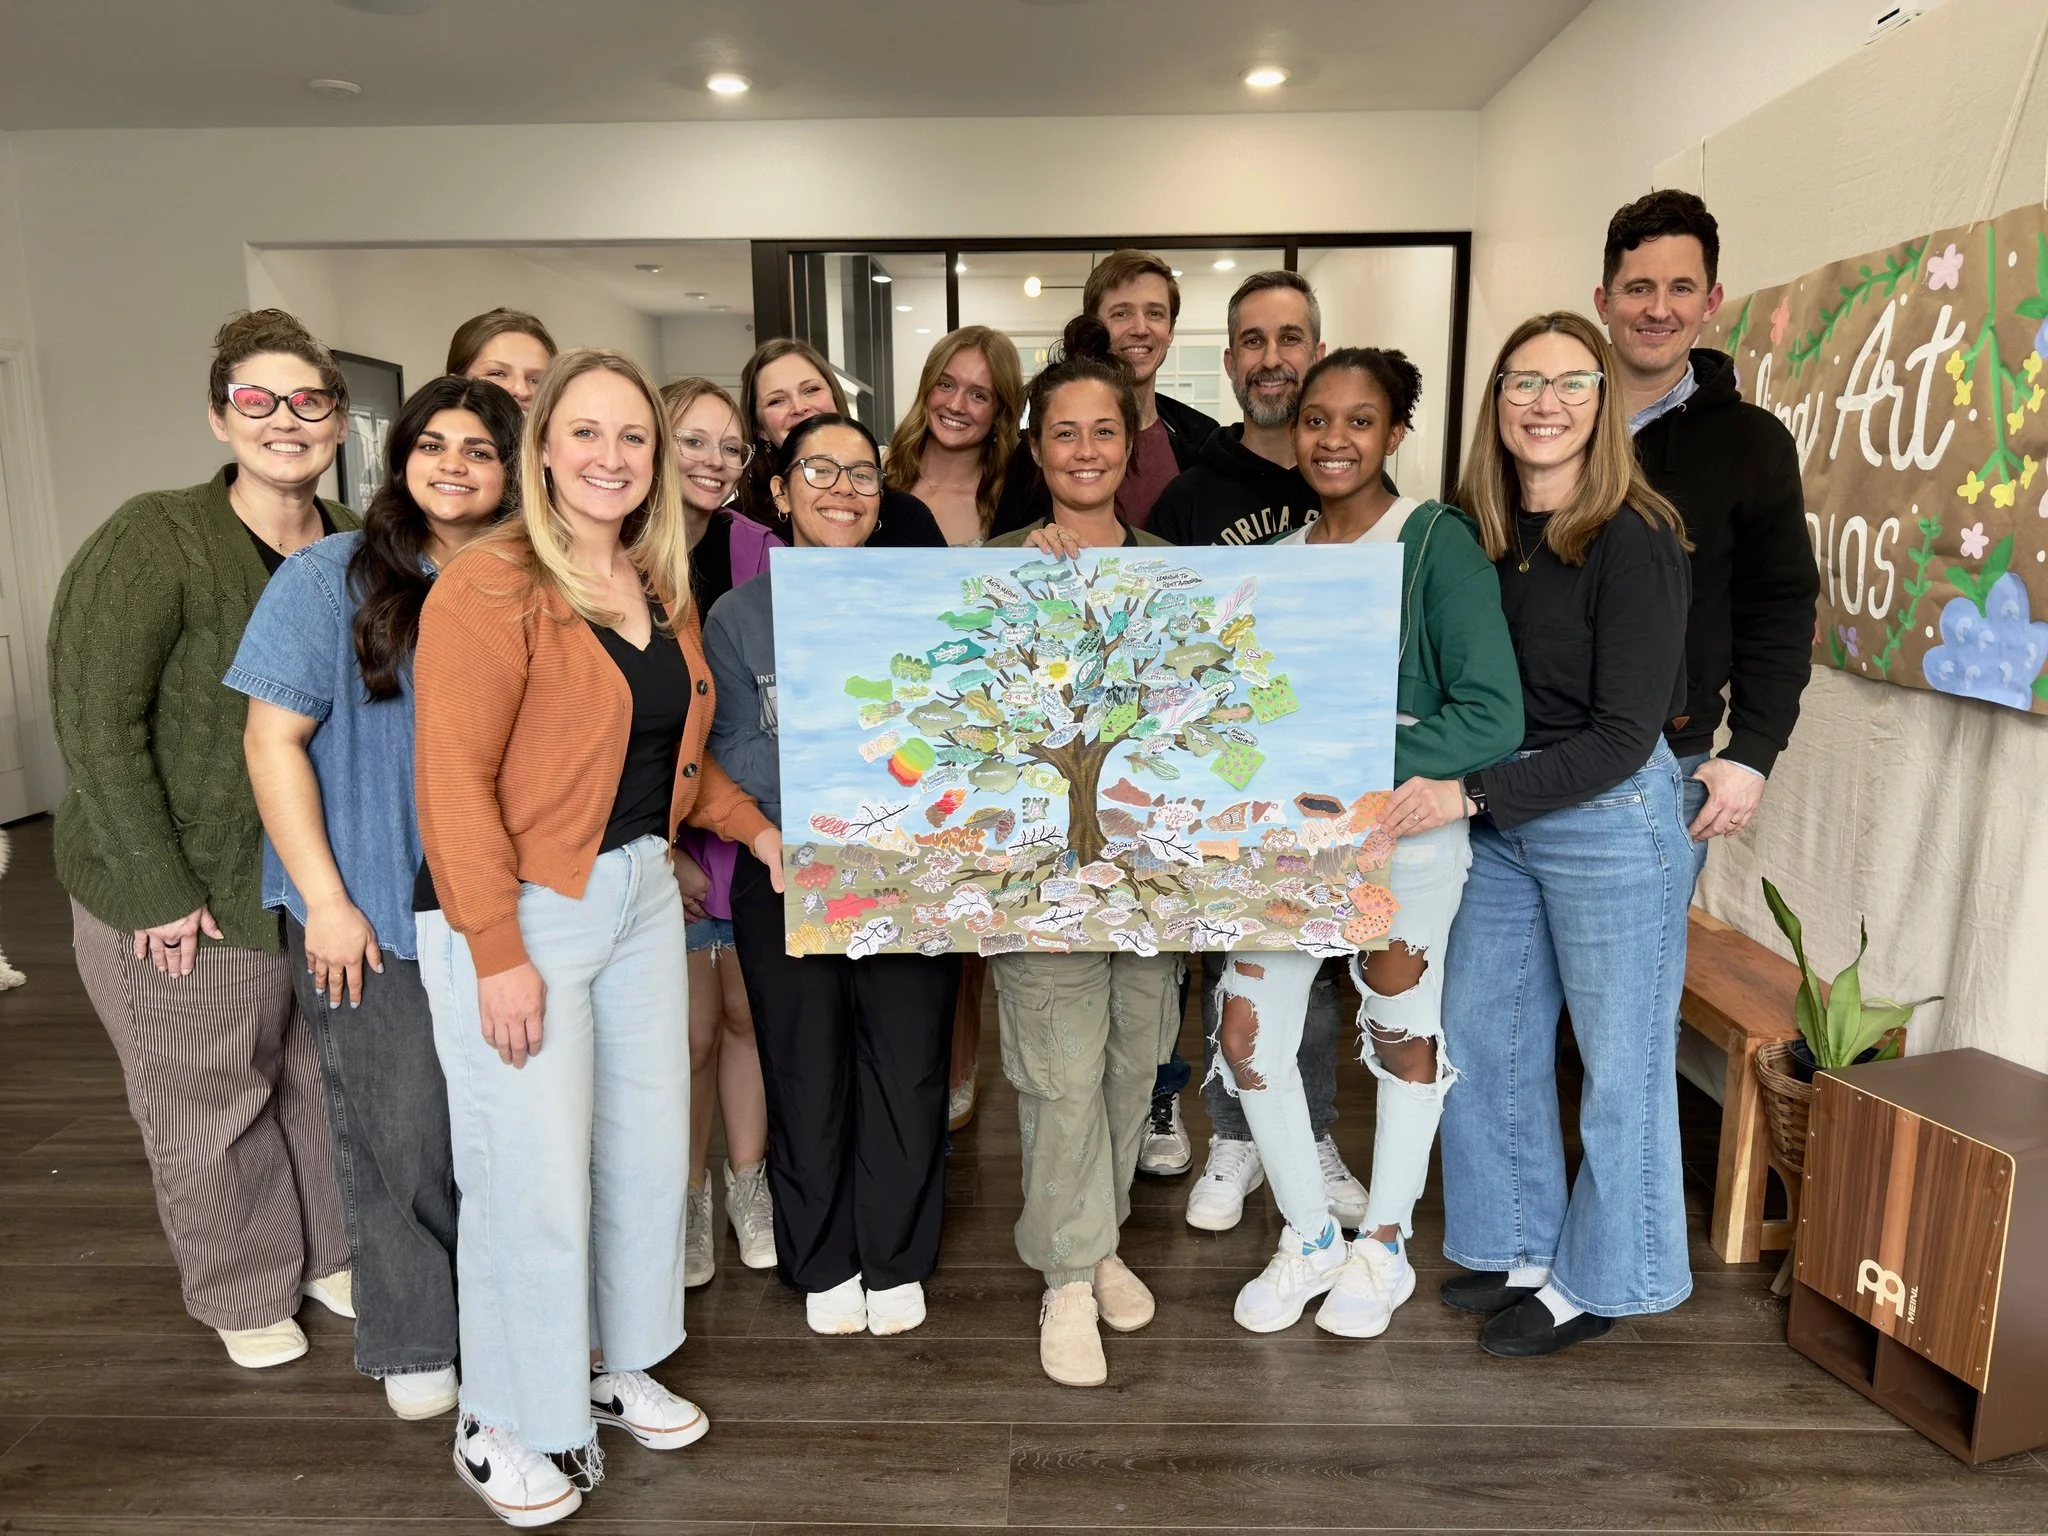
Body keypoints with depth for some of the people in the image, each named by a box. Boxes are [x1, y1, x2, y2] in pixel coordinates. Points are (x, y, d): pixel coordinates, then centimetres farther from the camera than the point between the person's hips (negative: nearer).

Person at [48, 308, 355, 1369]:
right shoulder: (155, 542, -16)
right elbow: (95, 722, -17)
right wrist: (158, 890, -18)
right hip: (186, 899, -4)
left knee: (329, 1080, 18)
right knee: (211, 1107, 11)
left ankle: (330, 1252, 41)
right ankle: (245, 1294, 34)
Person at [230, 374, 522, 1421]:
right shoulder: (333, 577, -5)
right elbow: (273, 740, -7)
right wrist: (327, 901, -11)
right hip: (371, 916, -3)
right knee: (400, 1131, 6)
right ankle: (414, 1342, 26)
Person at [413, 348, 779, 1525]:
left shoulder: (663, 590, 10)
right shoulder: (492, 585, -14)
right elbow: (454, 778, -18)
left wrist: (759, 829, 12)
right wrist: (501, 953, -20)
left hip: (641, 894, 8)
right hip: (521, 910, -7)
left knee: (651, 1149, 15)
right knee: (533, 1182, 1)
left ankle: (617, 1363, 38)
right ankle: (505, 1427, 25)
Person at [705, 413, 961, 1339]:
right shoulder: (740, 614, 5)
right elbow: (735, 755, -4)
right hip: (785, 878, 0)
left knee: (908, 1071, 4)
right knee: (806, 1078, 10)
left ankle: (895, 1262, 26)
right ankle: (823, 1266, 30)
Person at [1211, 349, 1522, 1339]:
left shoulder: (1437, 542, -9)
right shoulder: (1276, 559, 8)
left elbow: (1492, 715, -18)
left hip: (1409, 826, -5)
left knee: (1401, 1029, 11)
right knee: (1247, 1029, 3)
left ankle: (1385, 1248, 33)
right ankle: (1309, 1239, 27)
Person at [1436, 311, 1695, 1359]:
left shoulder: (1634, 540, -15)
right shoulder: (1480, 532, 3)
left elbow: (1623, 735, -18)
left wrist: (1471, 794, -23)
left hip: (1612, 817, -7)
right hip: (1501, 822, 7)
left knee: (1617, 1058, 8)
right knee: (1478, 1036, 14)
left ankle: (1596, 1282, 28)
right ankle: (1521, 1247, 35)